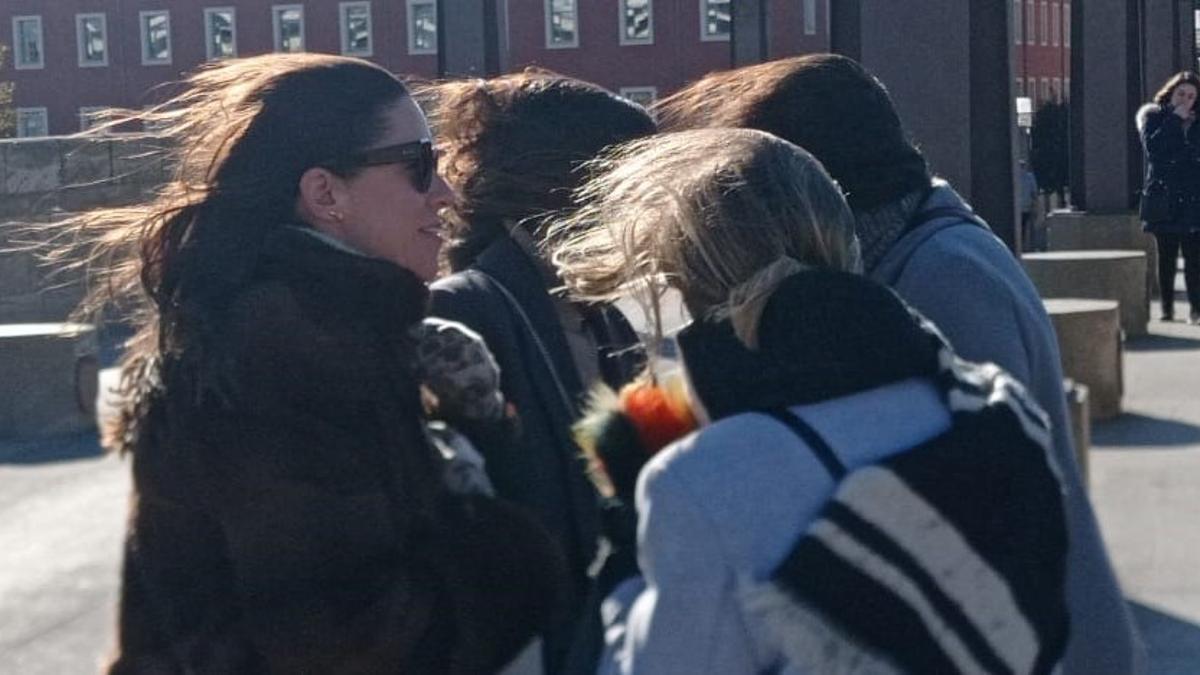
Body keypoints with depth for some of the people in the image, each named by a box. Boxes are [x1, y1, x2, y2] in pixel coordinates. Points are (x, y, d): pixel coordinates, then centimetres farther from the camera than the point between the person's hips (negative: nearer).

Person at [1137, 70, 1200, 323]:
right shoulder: (1151, 115, 6)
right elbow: (1152, 146, -12)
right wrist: (1175, 119, -11)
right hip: (1164, 197, -2)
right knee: (1167, 256, 3)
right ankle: (1167, 308, 8)